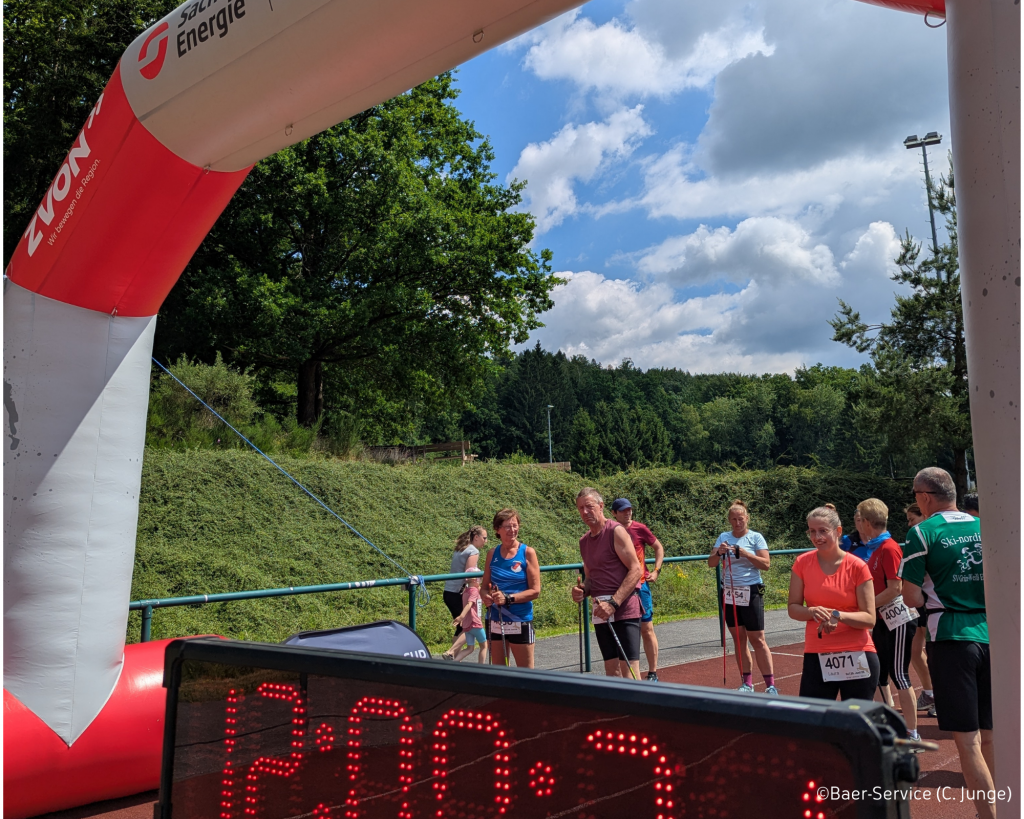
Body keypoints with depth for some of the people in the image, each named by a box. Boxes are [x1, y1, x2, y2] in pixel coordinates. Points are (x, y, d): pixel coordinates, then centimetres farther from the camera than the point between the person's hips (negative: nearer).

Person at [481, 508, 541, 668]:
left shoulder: (527, 553, -5)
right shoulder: (492, 554, 6)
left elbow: (535, 590, -9)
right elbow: (484, 586, 11)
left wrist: (508, 598, -20)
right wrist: (486, 596, -12)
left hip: (520, 621, -4)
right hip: (495, 622, 4)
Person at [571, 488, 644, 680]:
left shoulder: (616, 531, -7)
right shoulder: (584, 541, 15)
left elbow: (636, 570, -13)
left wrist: (613, 603, -20)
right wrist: (582, 590, 0)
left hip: (624, 609, -7)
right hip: (601, 612, 7)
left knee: (629, 672, -10)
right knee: (612, 672, 9)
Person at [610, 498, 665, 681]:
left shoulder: (639, 529, -4)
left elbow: (659, 547, 8)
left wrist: (656, 571, -2)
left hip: (640, 585, -2)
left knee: (647, 629, 1)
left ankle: (653, 673, 10)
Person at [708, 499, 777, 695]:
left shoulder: (756, 537, -2)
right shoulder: (723, 537, 7)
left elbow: (766, 564, -9)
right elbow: (711, 564, 3)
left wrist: (746, 554, -21)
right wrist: (718, 552, -17)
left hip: (751, 593, -4)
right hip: (729, 593, 4)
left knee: (757, 639, -5)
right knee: (738, 638, 8)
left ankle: (770, 684, 0)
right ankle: (747, 683, 17)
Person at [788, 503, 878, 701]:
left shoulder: (857, 566, -6)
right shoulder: (802, 563, 0)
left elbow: (869, 619, -5)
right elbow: (793, 608, 4)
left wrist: (838, 615, -22)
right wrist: (813, 612, -16)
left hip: (857, 657, -1)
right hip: (817, 656, 1)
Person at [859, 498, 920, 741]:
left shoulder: (889, 548, -17)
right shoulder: (874, 548, 10)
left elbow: (895, 588, -21)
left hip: (898, 621, -9)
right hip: (881, 621, 9)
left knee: (899, 675, -2)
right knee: (878, 675, 13)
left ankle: (912, 734, 8)